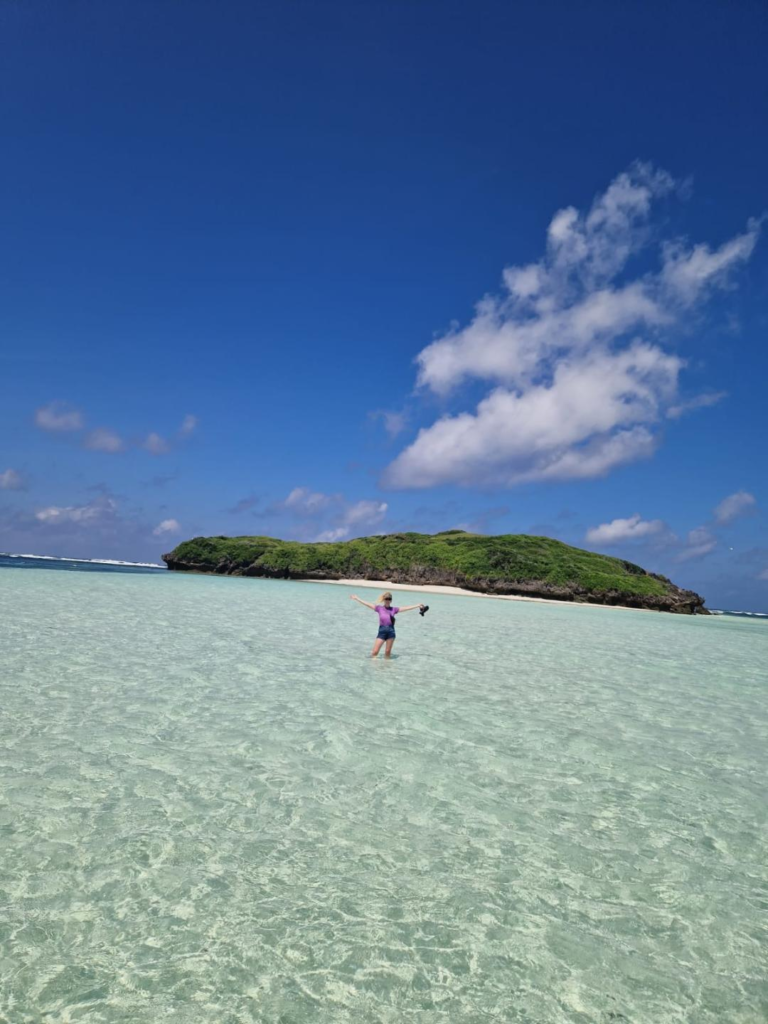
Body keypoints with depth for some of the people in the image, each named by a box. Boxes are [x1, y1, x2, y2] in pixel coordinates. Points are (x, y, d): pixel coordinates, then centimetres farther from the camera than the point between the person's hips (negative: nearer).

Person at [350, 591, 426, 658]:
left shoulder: (394, 610, 8)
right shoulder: (379, 608, 5)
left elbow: (407, 608, 10)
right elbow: (367, 604, 4)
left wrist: (418, 605, 10)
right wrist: (357, 598, 1)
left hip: (391, 631, 1)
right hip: (382, 631, -1)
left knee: (388, 652, 7)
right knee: (374, 652, -5)